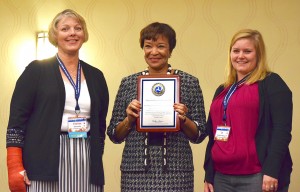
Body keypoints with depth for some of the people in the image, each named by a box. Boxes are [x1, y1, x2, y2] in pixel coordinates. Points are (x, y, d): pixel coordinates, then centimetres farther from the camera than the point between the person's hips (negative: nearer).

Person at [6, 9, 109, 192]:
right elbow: (17, 119, -3)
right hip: (44, 161, -3)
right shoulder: (36, 70, 3)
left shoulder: (96, 76, 14)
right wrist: (15, 168, -11)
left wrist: (97, 160, 12)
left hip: (86, 164, 3)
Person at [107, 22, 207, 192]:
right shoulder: (129, 83, 6)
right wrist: (129, 119, -9)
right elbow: (114, 136, 8)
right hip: (136, 171, 1)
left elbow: (199, 136, 4)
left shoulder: (189, 82, 3)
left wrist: (183, 119, -12)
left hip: (175, 171, -1)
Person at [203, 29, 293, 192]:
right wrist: (209, 176, 14)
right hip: (222, 177, 6)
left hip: (257, 177, -6)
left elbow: (281, 130, -12)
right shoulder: (222, 90, 17)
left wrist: (271, 171, -19)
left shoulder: (272, 84, -2)